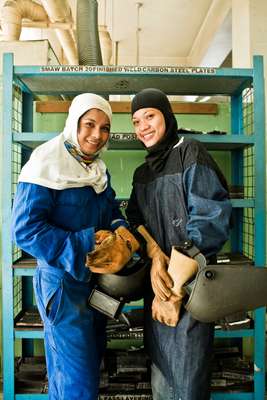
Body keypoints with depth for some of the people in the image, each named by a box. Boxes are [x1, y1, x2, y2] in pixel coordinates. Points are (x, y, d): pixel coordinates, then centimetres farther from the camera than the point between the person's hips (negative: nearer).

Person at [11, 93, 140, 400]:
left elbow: (112, 213, 11)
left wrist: (121, 232, -12)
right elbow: (25, 229, -21)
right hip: (64, 284, -7)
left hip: (98, 281, 8)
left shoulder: (99, 170, 7)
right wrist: (87, 244, -25)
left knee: (92, 362, 24)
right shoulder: (46, 165, -17)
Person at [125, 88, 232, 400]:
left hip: (189, 284, -6)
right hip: (156, 284, 6)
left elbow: (209, 222, -15)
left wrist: (176, 290, -16)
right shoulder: (142, 173, 14)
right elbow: (137, 222, 7)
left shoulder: (190, 154, -6)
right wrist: (154, 257, -15)